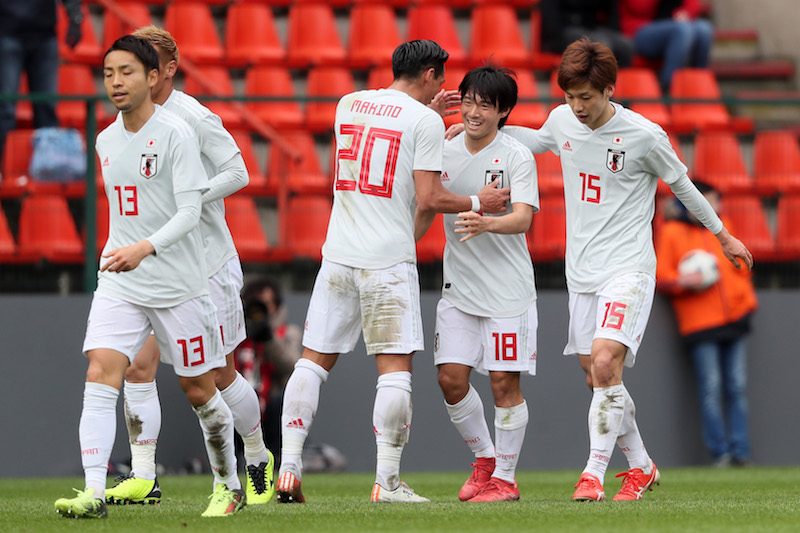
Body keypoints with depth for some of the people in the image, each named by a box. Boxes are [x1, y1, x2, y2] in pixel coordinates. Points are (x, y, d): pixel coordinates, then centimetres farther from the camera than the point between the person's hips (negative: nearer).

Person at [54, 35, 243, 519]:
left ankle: (228, 484, 28)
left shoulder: (175, 133, -11)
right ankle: (94, 492, -22)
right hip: (119, 284, 5)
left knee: (198, 390, 7)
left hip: (179, 285, -5)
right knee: (101, 372, -15)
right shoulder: (106, 141, 9)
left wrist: (143, 249, -32)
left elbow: (190, 212, -19)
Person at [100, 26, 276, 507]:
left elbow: (237, 173, -12)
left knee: (220, 373, 5)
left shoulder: (195, 118, -14)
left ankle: (259, 459, 27)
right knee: (139, 364, -9)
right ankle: (143, 478, -8)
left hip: (207, 260, -5)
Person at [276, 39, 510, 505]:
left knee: (315, 361, 9)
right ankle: (387, 482, -7)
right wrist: (476, 203, 6)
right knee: (395, 368, -3)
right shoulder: (426, 121, -6)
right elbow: (428, 198, -10)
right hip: (389, 260, -5)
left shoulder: (349, 104, 11)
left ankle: (289, 468, 4)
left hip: (338, 253, 5)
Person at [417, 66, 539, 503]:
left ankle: (505, 478, 8)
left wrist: (486, 224, -39)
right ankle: (484, 459, 20)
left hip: (508, 287, -4)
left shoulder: (517, 157, -8)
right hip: (459, 286, 5)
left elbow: (522, 218, -19)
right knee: (451, 379, -1)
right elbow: (425, 211, 17)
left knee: (504, 382, -4)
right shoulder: (444, 153, 6)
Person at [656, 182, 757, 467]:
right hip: (700, 325, -5)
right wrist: (685, 282, -17)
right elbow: (662, 277, 1)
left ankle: (740, 451, 1)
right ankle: (720, 452, -8)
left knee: (737, 388, 0)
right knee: (711, 389, -10)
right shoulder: (672, 233, 3)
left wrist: (748, 300, 8)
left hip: (734, 320, 5)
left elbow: (741, 268, 23)